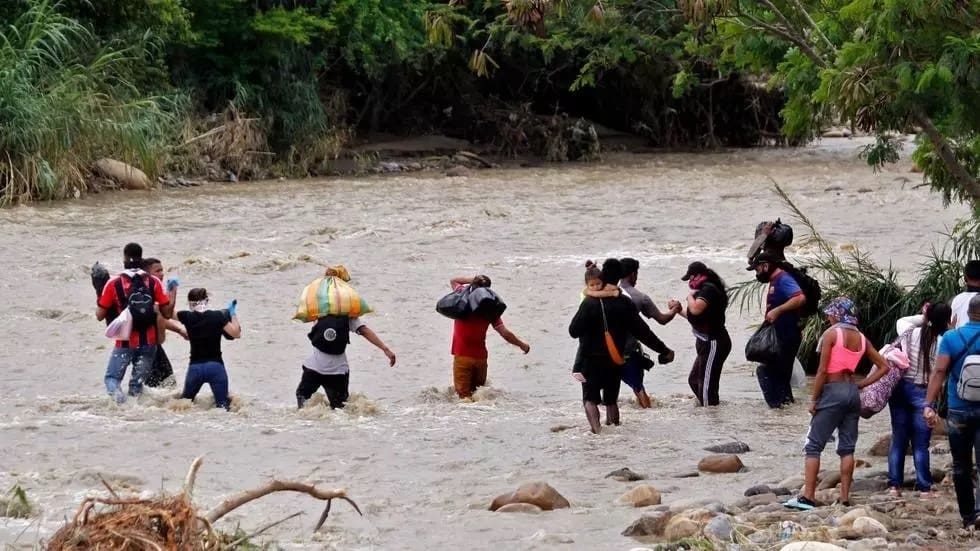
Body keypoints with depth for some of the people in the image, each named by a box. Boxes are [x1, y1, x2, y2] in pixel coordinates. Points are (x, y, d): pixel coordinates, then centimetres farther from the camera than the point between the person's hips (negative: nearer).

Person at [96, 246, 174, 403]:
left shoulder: (114, 284, -5)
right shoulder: (154, 282, -1)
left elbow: (100, 315, -1)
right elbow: (168, 314, 0)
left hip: (125, 342, -2)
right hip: (148, 342, 2)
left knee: (112, 377, 7)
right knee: (137, 383, 16)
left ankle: (116, 392, -25)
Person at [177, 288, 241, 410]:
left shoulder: (187, 317, -2)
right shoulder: (218, 316, -4)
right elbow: (236, 333, 2)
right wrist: (233, 314, 12)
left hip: (195, 367, 1)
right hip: (215, 366, -1)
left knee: (186, 400, 20)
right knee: (222, 405, -2)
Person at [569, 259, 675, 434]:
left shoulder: (590, 303, -14)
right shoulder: (625, 303, -3)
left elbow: (574, 331, -13)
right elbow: (642, 332, -2)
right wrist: (664, 350, 4)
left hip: (591, 360, -4)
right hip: (615, 361, 4)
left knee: (590, 398, -3)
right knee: (611, 399, 17)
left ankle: (596, 429, -24)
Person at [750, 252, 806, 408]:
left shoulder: (783, 279, -14)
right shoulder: (774, 281, 18)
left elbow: (800, 298, -29)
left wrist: (777, 311, -29)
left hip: (787, 338, -10)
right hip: (779, 337, 10)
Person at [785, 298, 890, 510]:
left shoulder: (831, 334, -9)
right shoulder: (861, 338, 9)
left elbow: (822, 371, -13)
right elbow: (883, 367, 12)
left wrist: (814, 399, -7)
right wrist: (861, 384, 11)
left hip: (833, 390, -6)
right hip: (852, 393, 6)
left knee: (813, 445, -3)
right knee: (847, 448, 7)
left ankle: (807, 497, -9)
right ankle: (845, 499, 5)